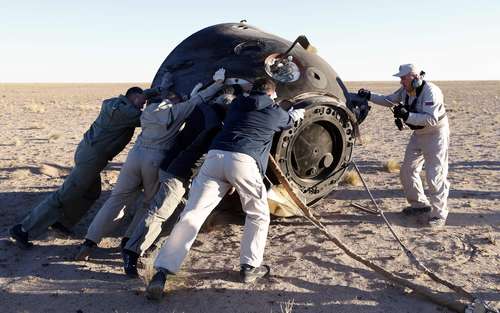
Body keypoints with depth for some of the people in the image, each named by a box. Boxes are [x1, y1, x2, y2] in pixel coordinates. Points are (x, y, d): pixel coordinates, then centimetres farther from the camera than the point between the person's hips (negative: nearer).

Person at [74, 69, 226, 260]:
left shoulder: (149, 110, 17)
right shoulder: (177, 110, 2)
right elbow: (202, 98, 7)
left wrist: (190, 95, 25)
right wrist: (218, 83, 18)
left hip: (135, 155, 5)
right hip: (157, 161, -4)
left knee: (117, 199, 11)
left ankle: (90, 242, 6)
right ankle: (130, 242, 11)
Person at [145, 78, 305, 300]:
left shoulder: (237, 104, 28)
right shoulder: (275, 112, 20)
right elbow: (289, 121, 43)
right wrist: (298, 113, 68)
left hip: (215, 156, 3)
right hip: (244, 162, -3)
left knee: (192, 214, -3)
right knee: (258, 215, 19)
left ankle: (163, 271, -10)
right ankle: (250, 267, 14)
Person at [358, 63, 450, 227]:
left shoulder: (431, 92, -26)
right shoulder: (405, 90, -2)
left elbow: (431, 119, -34)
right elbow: (388, 100, 11)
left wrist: (407, 115, -38)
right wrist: (369, 95, -1)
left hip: (436, 135, -9)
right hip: (418, 135, 9)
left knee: (435, 176, -11)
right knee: (407, 172, 12)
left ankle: (439, 214, 0)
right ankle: (419, 204, 28)